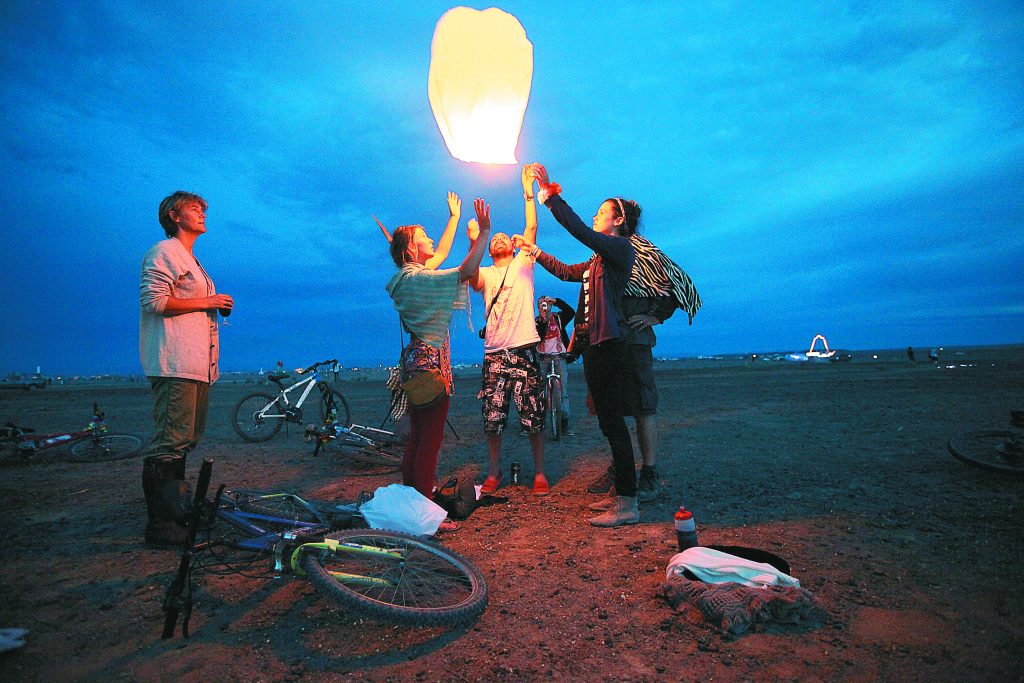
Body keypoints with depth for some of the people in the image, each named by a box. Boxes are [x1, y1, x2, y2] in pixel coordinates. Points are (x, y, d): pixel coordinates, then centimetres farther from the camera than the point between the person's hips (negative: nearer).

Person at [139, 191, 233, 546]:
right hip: (175, 364, -10)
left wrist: (219, 306, 16)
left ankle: (174, 510, 23)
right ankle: (159, 524, -6)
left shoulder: (191, 261, 27)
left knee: (187, 440, 13)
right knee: (170, 443, -11)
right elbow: (154, 301, -15)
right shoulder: (164, 252, -2)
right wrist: (205, 302, -10)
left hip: (199, 365, 10)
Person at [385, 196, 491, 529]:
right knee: (430, 441, -6)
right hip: (430, 361, -11)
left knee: (417, 439, 14)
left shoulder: (410, 276, 15)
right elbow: (466, 272, -23)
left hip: (416, 359, 11)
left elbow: (442, 253, 29)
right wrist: (484, 232, -18)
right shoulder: (417, 278, -13)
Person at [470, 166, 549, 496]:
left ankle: (539, 473, 15)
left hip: (524, 351, -1)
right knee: (492, 419, 5)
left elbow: (531, 227, 3)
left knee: (533, 418, 2)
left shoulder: (522, 266, 11)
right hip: (494, 354, 2)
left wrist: (528, 190, 2)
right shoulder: (485, 274, 14)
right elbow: (470, 279, -10)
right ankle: (494, 473, 20)